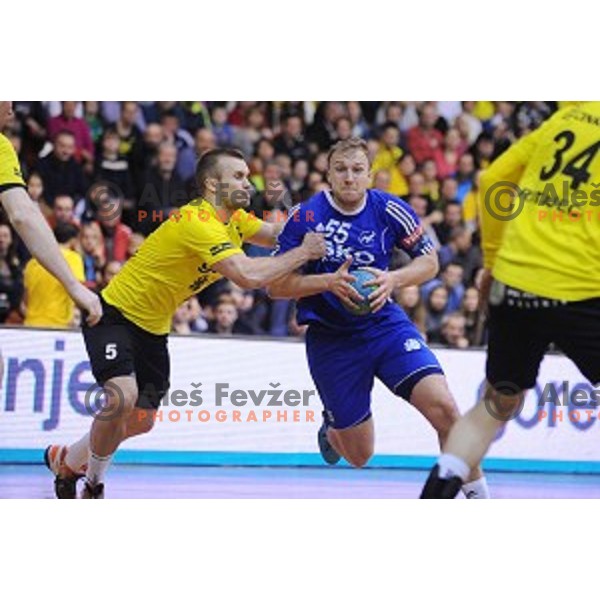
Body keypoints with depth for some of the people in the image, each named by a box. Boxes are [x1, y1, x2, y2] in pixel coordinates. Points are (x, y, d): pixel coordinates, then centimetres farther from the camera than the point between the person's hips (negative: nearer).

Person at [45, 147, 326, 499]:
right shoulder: (199, 223, -30)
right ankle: (94, 484, -6)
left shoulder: (233, 219, 1)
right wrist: (303, 253, -29)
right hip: (115, 315, -9)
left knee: (141, 422, 13)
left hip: (152, 329, 9)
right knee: (122, 397, -29)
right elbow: (249, 276, -38)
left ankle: (66, 461, 38)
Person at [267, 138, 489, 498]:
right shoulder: (305, 218, -11)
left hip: (385, 324, 1)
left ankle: (478, 495, -6)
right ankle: (332, 429, 44)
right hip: (330, 340, -1)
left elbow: (430, 261, 4)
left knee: (443, 407, -22)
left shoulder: (389, 210, -6)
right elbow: (275, 286, -10)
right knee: (359, 456, 6)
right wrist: (329, 282, -24)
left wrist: (394, 279, -15)